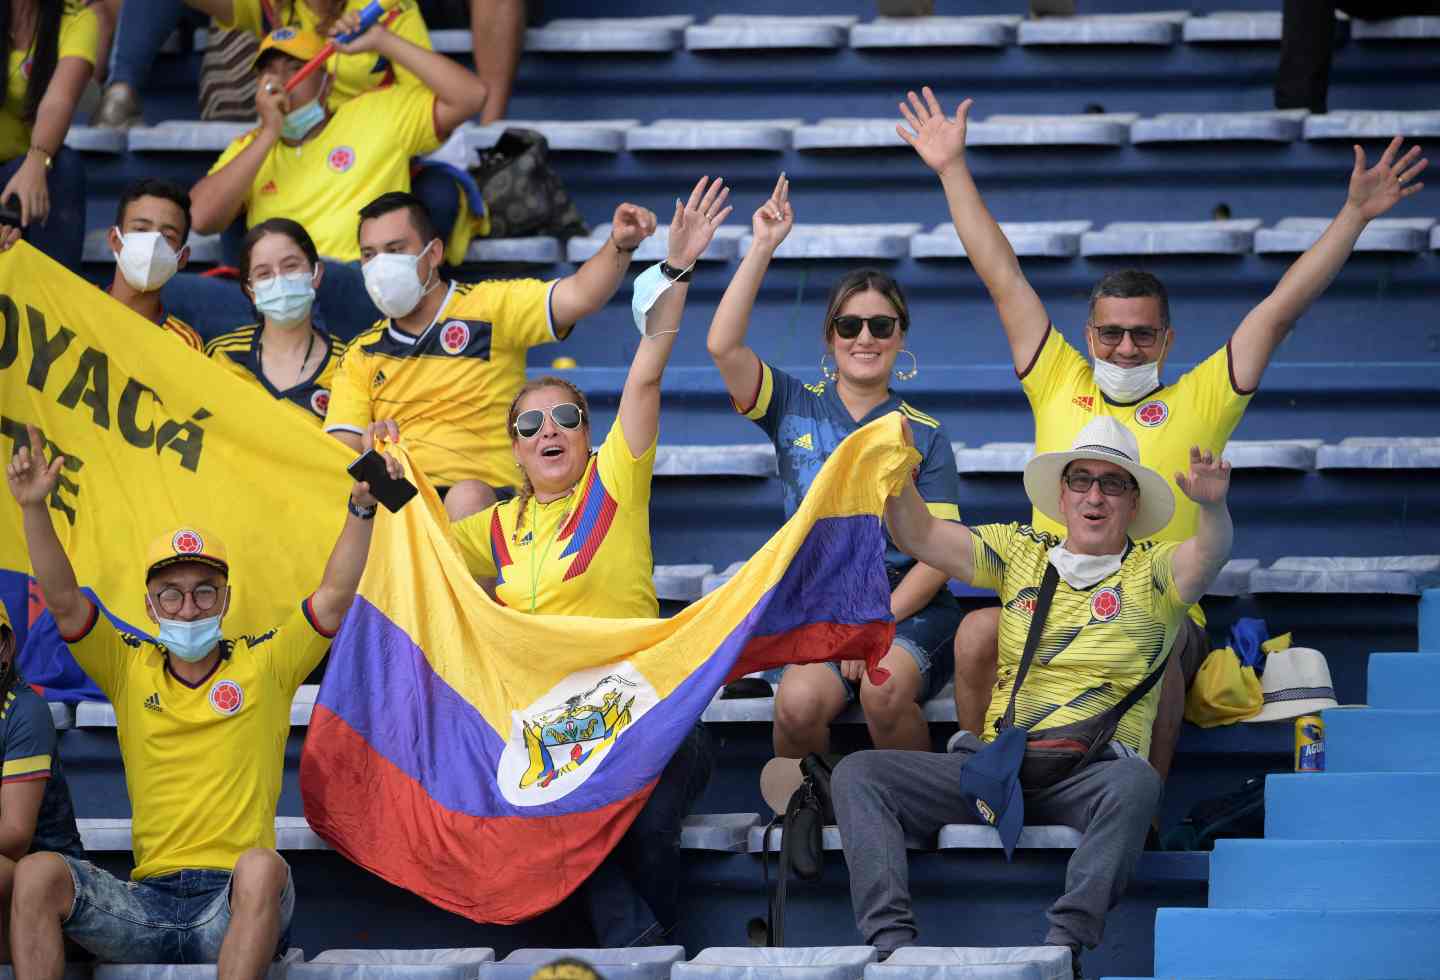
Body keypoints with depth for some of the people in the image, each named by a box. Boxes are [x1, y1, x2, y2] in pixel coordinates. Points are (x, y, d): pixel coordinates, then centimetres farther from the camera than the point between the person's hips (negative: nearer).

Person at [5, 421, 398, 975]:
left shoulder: (264, 666, 10)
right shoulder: (131, 670, 14)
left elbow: (335, 597, 1)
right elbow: (63, 602, 4)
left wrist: (362, 507, -13)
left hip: (236, 908, -2)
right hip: (146, 903, 2)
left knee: (261, 866, -37)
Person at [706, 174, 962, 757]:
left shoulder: (924, 436, 6)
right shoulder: (796, 409, 10)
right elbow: (723, 346, -7)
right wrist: (762, 249, -10)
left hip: (908, 610, -1)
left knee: (884, 687, -34)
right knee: (799, 702, -32)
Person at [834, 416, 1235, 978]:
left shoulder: (1151, 572, 7)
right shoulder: (1021, 554, 17)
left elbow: (1208, 557, -15)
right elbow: (920, 537, 10)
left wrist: (1212, 506, -37)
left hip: (1089, 774, -4)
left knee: (1134, 782, -39)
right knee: (858, 774, -14)